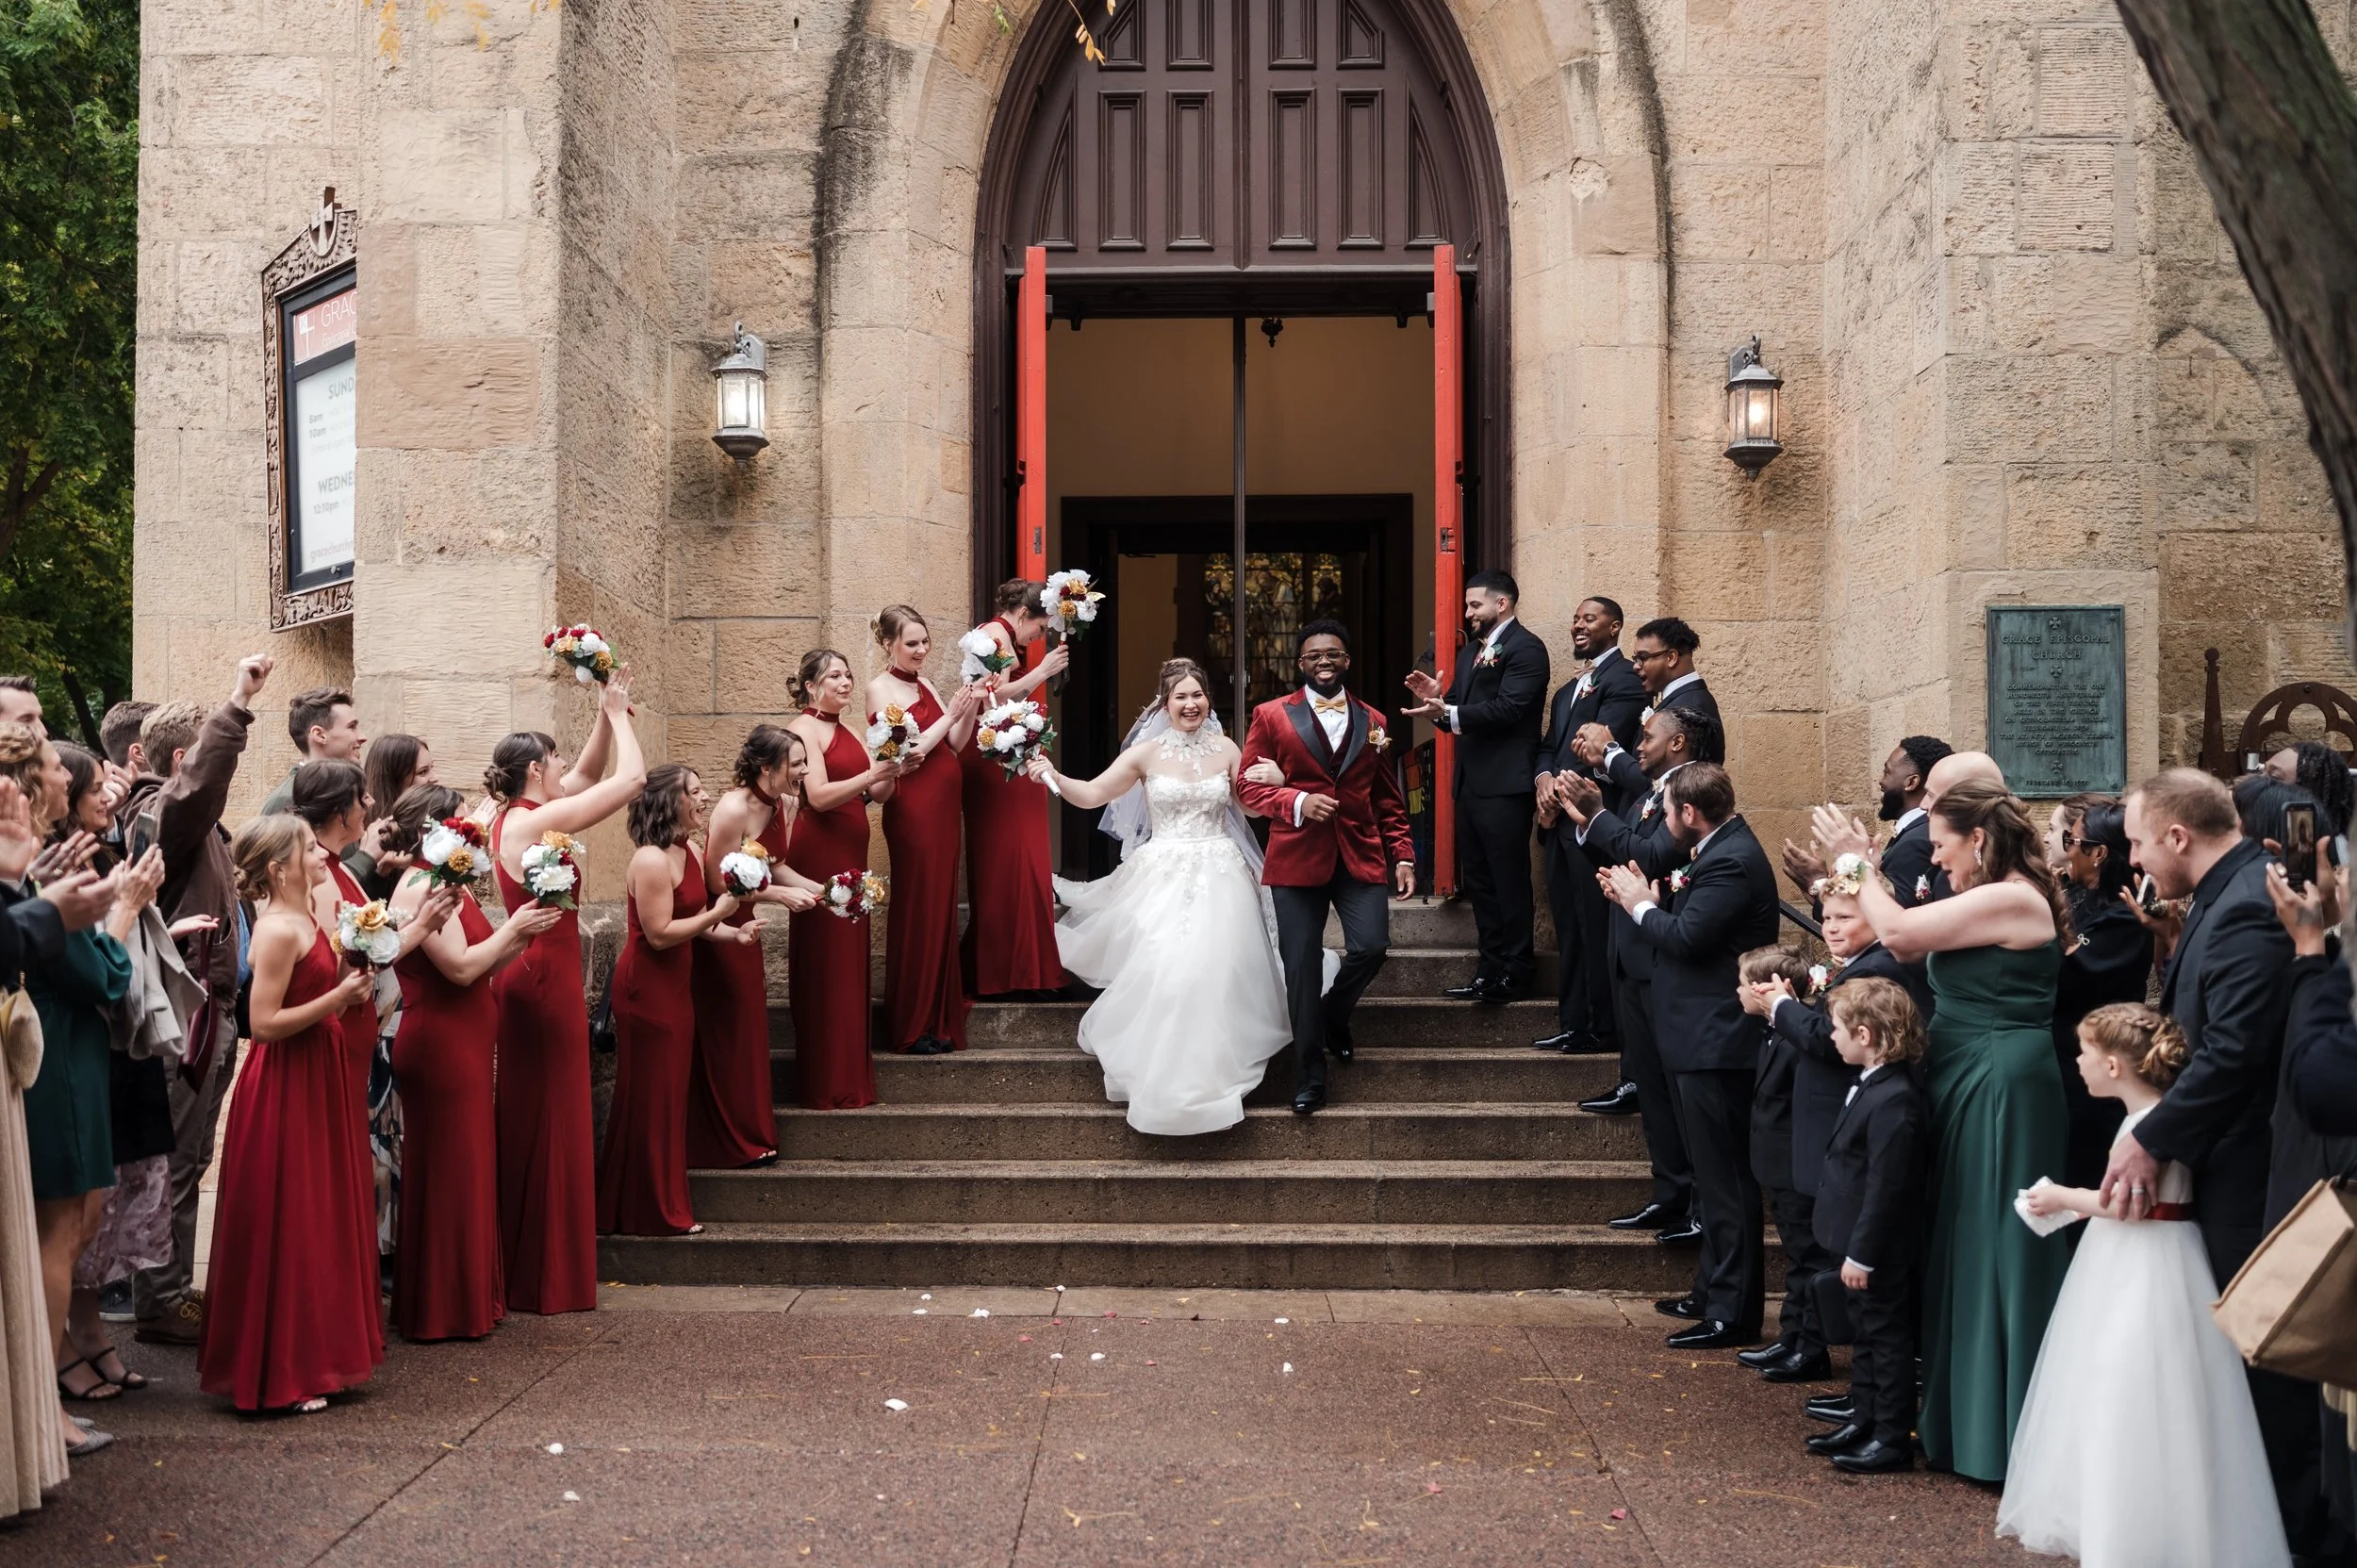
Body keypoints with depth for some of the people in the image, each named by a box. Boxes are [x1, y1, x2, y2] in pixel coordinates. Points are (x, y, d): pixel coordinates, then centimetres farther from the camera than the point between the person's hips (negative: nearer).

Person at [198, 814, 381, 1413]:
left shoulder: (305, 922, 11)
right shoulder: (279, 931, -18)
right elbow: (264, 1023, -21)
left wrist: (347, 987, 4)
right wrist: (337, 999, -22)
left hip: (315, 1081, 10)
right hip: (285, 1089, -10)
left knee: (319, 1222, 16)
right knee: (284, 1228, -1)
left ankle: (314, 1357, 26)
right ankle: (279, 1377, 8)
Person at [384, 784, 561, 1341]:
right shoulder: (422, 887, -16)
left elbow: (482, 965, 14)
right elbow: (460, 967, -23)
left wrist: (521, 932, 1)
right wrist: (512, 928, -11)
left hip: (463, 1047, 10)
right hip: (440, 1046, -10)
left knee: (472, 1168, 14)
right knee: (448, 1175, -3)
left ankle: (471, 1296, 22)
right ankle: (443, 1311, 6)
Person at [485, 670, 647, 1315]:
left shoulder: (513, 815, 8)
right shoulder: (538, 821, -18)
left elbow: (591, 773, 19)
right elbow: (633, 778, -19)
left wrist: (608, 714, 9)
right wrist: (617, 714, -6)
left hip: (528, 977, 10)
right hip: (545, 981, -10)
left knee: (529, 1123, 16)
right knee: (548, 1124, -2)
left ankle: (522, 1268, 25)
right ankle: (545, 1280, 6)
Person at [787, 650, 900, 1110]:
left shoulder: (849, 731, 16)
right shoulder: (805, 728, -8)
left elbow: (878, 794, 10)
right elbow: (819, 796, -18)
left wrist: (890, 772, -9)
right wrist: (869, 775, -25)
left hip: (850, 853, 8)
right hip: (819, 852, -8)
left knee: (850, 964, 10)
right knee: (825, 967, -4)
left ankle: (850, 1075, 18)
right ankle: (828, 1085, 1)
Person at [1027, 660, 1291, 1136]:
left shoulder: (1225, 749, 5)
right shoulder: (1148, 753, -1)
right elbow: (1091, 794, -1)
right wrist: (1053, 777, -18)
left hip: (1218, 876, 1)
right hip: (1164, 876, -1)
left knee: (1212, 972, -5)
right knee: (1158, 971, -8)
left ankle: (1210, 1072, 10)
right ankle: (1160, 1074, 11)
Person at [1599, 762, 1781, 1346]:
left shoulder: (1732, 861, -20)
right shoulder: (1725, 851, 13)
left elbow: (1687, 937, -25)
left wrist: (1642, 904, -10)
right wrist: (1653, 899, 3)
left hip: (1715, 1045, -11)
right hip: (1709, 1040, 11)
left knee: (1724, 1180, -4)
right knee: (1716, 1175, 19)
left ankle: (1731, 1314, 2)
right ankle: (1714, 1291, 30)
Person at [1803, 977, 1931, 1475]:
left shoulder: (1895, 1101, -27)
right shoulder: (1872, 1086, 5)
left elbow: (1886, 1186, -27)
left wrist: (1862, 1254, -23)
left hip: (1880, 1249, -10)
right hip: (1860, 1245, 10)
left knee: (1887, 1336, 2)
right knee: (1866, 1333, 20)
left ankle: (1893, 1439, 13)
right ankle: (1864, 1421, 33)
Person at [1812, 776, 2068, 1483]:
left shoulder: (2011, 900, -17)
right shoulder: (1991, 899, 14)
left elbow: (1901, 933, -20)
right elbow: (1909, 943, 12)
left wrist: (1855, 862, -8)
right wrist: (1861, 867, 10)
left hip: (2001, 1093, -10)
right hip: (1971, 1087, 10)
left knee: (1996, 1254, -2)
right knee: (1969, 1252, 16)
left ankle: (2005, 1432, 7)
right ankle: (1967, 1415, 26)